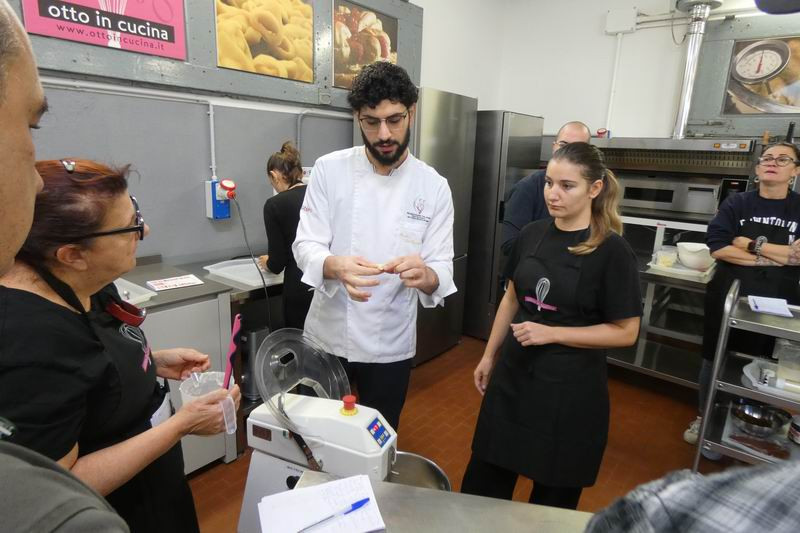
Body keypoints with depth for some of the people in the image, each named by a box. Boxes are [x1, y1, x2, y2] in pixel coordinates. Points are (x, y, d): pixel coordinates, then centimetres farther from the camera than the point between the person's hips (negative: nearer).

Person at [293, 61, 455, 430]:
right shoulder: (329, 169, -7)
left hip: (390, 344, 0)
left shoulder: (433, 186, -7)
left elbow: (442, 271, -8)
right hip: (327, 335, 0)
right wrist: (336, 266, -33)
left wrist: (424, 275, -32)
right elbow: (306, 246, -10)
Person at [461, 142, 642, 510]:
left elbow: (626, 332, -12)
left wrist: (551, 333, -20)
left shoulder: (612, 251, -15)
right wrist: (489, 356, 11)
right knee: (484, 482, 17)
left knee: (554, 496, 17)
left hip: (570, 384, -4)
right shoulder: (531, 235, -1)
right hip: (514, 373, 5)